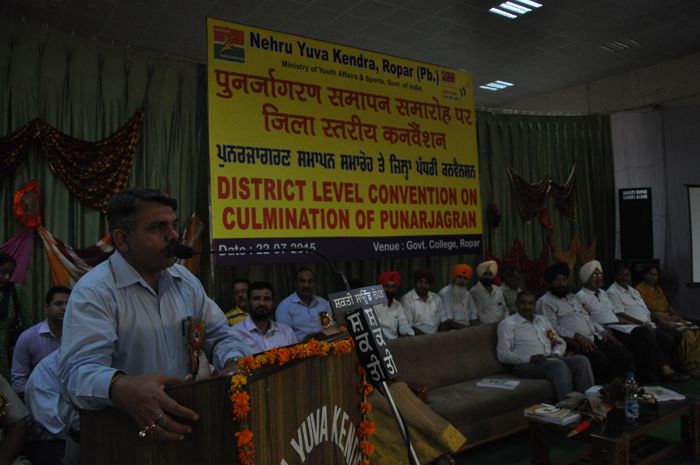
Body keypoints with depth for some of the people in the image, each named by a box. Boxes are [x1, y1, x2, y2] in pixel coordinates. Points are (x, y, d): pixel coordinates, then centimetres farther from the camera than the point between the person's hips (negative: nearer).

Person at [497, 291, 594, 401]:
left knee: (581, 360, -18)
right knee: (558, 365, -33)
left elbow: (560, 342, 25)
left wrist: (556, 354, 0)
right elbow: (503, 354, -6)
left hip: (552, 360, 6)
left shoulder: (543, 320, 24)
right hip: (526, 364, -6)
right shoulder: (507, 324, 2)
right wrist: (530, 358, -18)